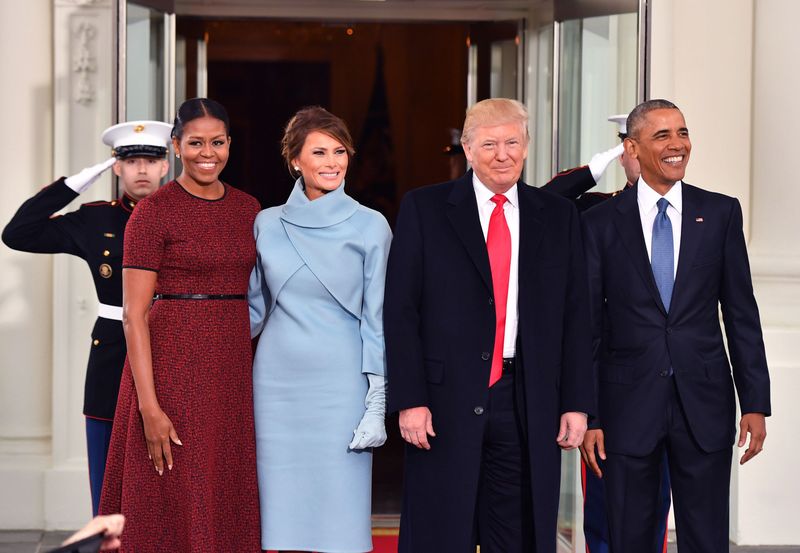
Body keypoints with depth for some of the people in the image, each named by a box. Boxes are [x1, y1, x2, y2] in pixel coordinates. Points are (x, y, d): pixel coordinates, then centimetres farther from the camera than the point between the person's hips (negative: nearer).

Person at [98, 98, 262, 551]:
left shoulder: (247, 208, 10)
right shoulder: (153, 212, -7)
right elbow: (134, 314, -10)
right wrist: (149, 406, -17)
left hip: (233, 368, 5)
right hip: (173, 361, -5)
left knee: (227, 502, 10)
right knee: (174, 507, 0)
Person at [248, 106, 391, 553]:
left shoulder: (370, 227, 0)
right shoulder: (268, 224, 8)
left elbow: (376, 318, -1)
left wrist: (376, 404, -5)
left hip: (341, 384, -3)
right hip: (279, 382, 3)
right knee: (284, 517, 4)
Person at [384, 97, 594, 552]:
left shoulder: (559, 216, 10)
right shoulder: (424, 209, 2)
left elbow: (576, 317, 9)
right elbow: (400, 311, -1)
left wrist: (577, 403, 2)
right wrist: (409, 400, -9)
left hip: (529, 407, 2)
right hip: (446, 403, -2)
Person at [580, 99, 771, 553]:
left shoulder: (721, 213, 5)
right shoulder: (601, 223, 2)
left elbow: (741, 313, 6)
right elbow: (588, 324, 2)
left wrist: (755, 403, 1)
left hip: (704, 404, 1)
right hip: (629, 407, -1)